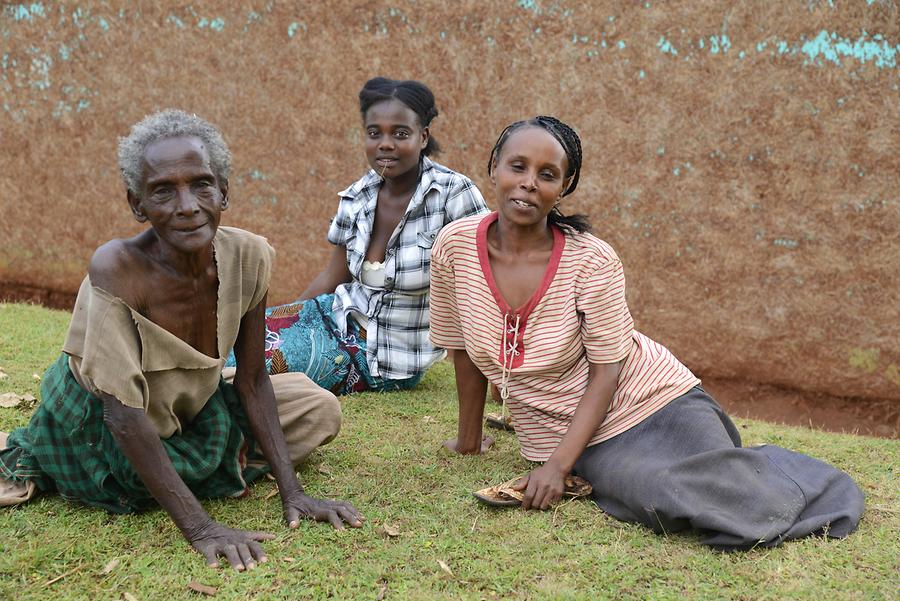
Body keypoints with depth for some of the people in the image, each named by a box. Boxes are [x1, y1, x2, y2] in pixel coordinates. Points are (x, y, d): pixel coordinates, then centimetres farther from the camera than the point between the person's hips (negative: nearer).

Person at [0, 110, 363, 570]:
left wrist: (291, 492, -16)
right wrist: (199, 527, -37)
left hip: (188, 411, 4)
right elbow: (123, 413, -34)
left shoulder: (248, 258, -20)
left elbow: (251, 382, -11)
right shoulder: (117, 269, -34)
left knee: (321, 411, 1)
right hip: (97, 424, -3)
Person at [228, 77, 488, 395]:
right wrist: (274, 321, 6)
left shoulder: (453, 192, -19)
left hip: (391, 358, -5)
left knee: (263, 358, -18)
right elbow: (332, 278, 9)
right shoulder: (356, 197, -2)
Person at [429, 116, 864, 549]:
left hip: (652, 399, -1)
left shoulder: (591, 260, -16)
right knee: (667, 506, -26)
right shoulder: (455, 246, -10)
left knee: (746, 504, -23)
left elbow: (606, 371, -13)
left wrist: (557, 466, -22)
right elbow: (463, 349, 3)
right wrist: (469, 439, 12)